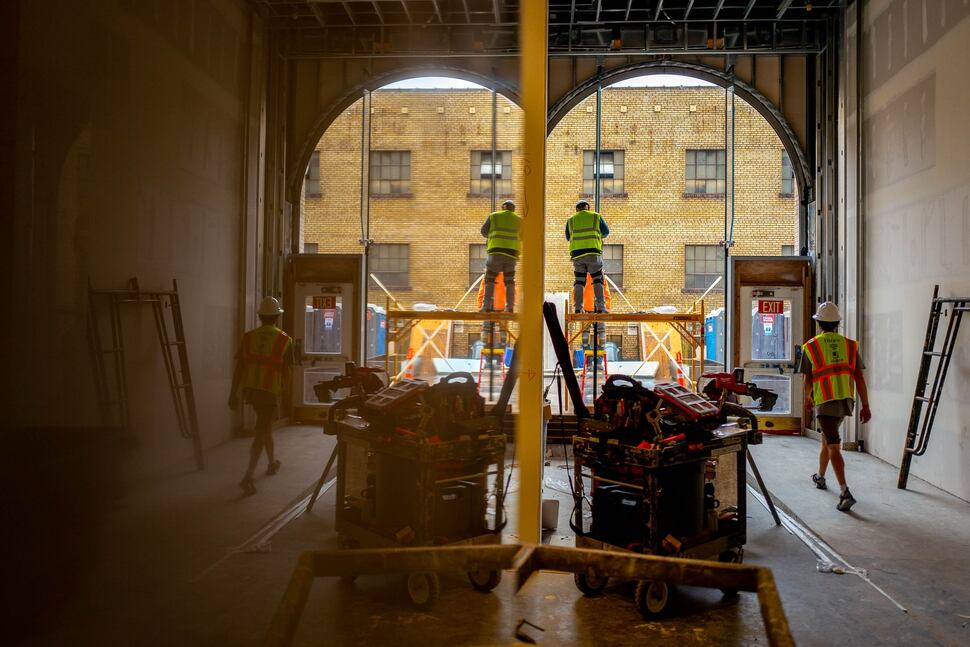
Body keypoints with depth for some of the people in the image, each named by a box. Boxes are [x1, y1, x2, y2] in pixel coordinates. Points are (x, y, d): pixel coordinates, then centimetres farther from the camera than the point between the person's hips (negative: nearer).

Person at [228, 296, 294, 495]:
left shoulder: (248, 337, 3)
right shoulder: (284, 340, -6)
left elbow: (238, 367, -1)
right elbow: (286, 371, -1)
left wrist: (233, 394, 1)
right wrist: (283, 386, 20)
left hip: (250, 389, 5)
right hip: (270, 391, -5)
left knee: (266, 424, 24)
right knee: (261, 433, -5)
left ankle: (272, 463, 40)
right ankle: (248, 477, -17)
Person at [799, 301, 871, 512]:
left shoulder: (811, 347, -3)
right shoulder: (850, 345, 6)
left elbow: (807, 379, 3)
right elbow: (859, 378, 2)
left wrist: (807, 397, 22)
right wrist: (865, 406, 4)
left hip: (825, 402, -5)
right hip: (846, 401, 5)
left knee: (834, 447, -9)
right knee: (827, 437, 25)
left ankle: (845, 493, -21)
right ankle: (820, 476, 42)